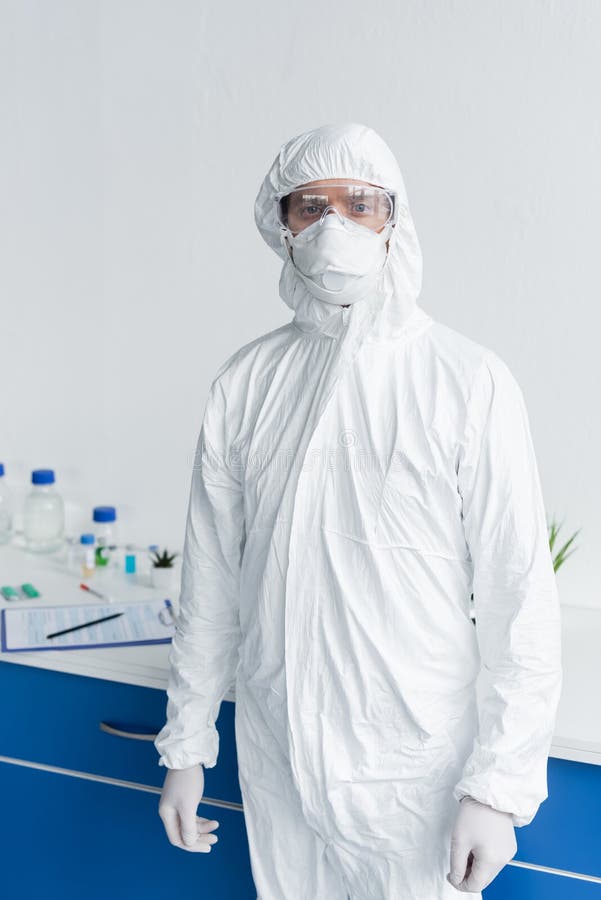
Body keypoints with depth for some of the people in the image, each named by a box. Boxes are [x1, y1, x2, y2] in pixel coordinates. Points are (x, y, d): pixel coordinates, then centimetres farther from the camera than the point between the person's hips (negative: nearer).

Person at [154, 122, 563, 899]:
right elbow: (211, 580, 4)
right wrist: (185, 746, 8)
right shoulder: (245, 382, -1)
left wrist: (500, 787, -11)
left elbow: (520, 602, -11)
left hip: (415, 774, -3)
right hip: (274, 759, 4)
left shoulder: (471, 384, -13)